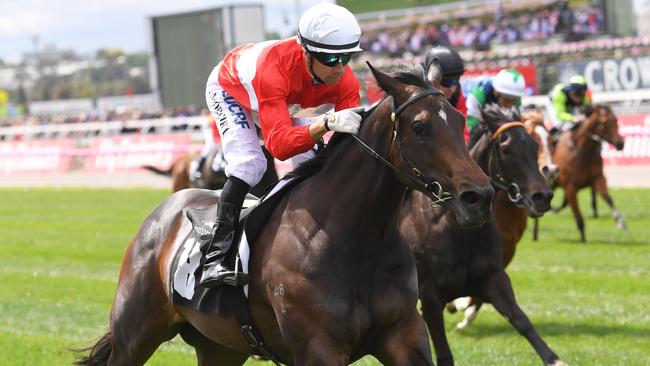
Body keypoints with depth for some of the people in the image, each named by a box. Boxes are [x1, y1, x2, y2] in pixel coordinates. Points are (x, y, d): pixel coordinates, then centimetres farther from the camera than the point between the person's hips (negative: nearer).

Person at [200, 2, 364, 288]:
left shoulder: (345, 81, -32)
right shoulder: (274, 66, -49)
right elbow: (279, 143, -57)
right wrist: (327, 123, -71)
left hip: (282, 101, 6)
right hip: (230, 90, -6)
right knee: (249, 164, -26)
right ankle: (215, 259, -30)